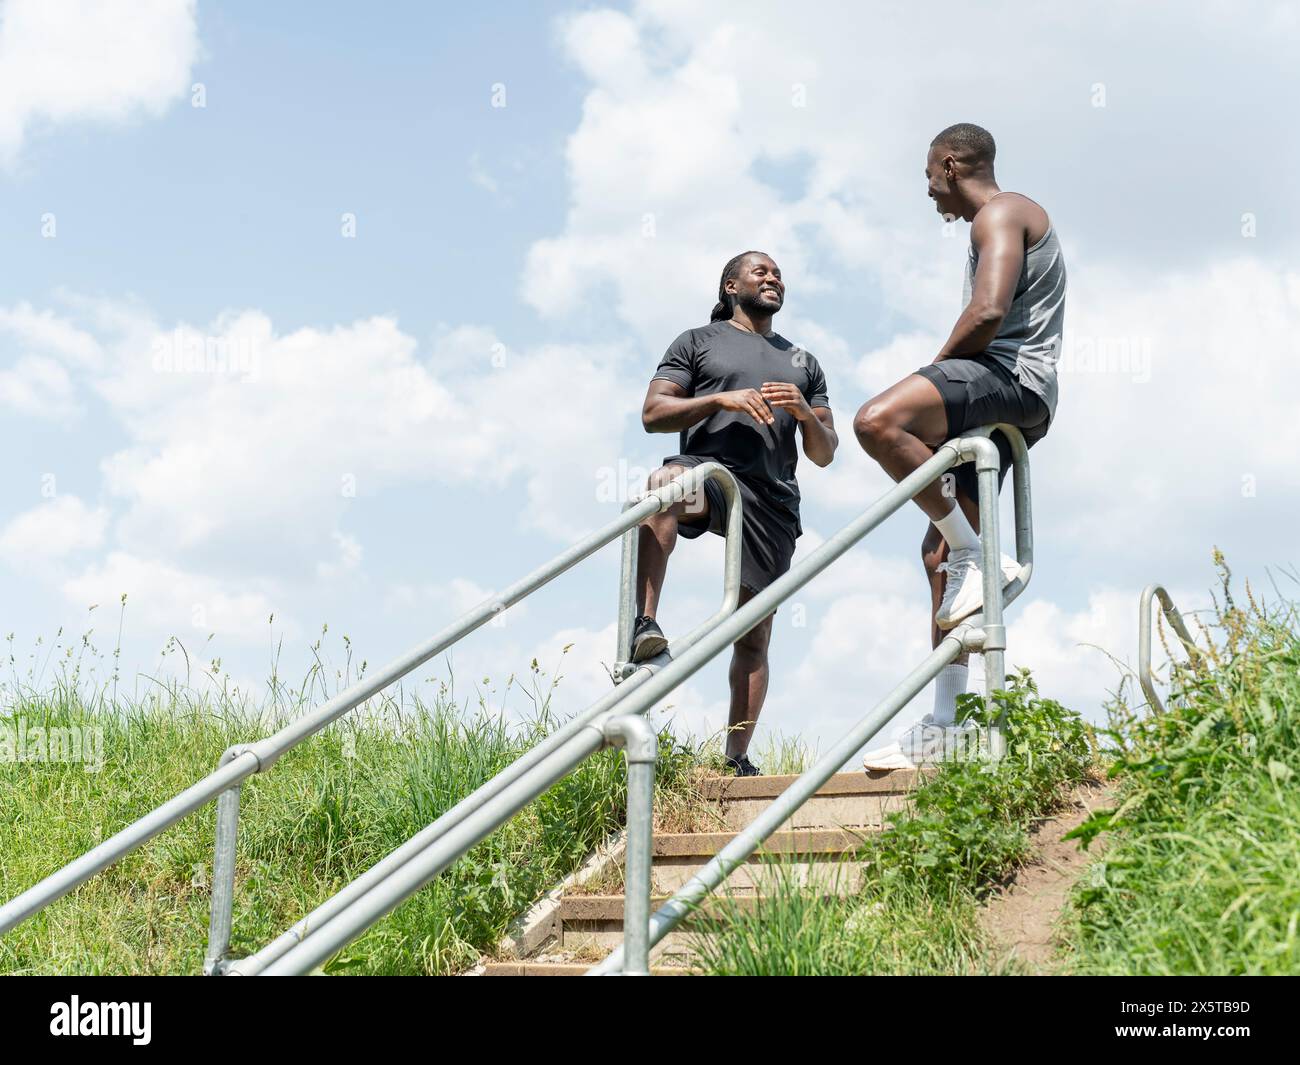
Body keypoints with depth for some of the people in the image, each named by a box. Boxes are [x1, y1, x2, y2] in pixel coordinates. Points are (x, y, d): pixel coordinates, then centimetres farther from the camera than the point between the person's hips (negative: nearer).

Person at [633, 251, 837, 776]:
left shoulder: (803, 363, 29)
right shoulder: (698, 341, 18)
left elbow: (824, 454, 23)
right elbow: (653, 413, 6)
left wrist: (806, 413, 1)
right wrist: (721, 399, -8)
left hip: (773, 501, 4)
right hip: (710, 471, -3)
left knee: (755, 634, -2)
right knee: (665, 483, -40)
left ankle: (737, 757, 1)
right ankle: (643, 623, -44)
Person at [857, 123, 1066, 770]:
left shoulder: (1000, 213, -3)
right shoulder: (1003, 222, 30)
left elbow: (988, 313, -20)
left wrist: (934, 372, -7)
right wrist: (938, 387, 20)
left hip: (1008, 379, -11)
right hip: (999, 405, 11)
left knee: (878, 422, -33)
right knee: (937, 554, 6)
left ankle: (977, 558, -24)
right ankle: (941, 728, 7)